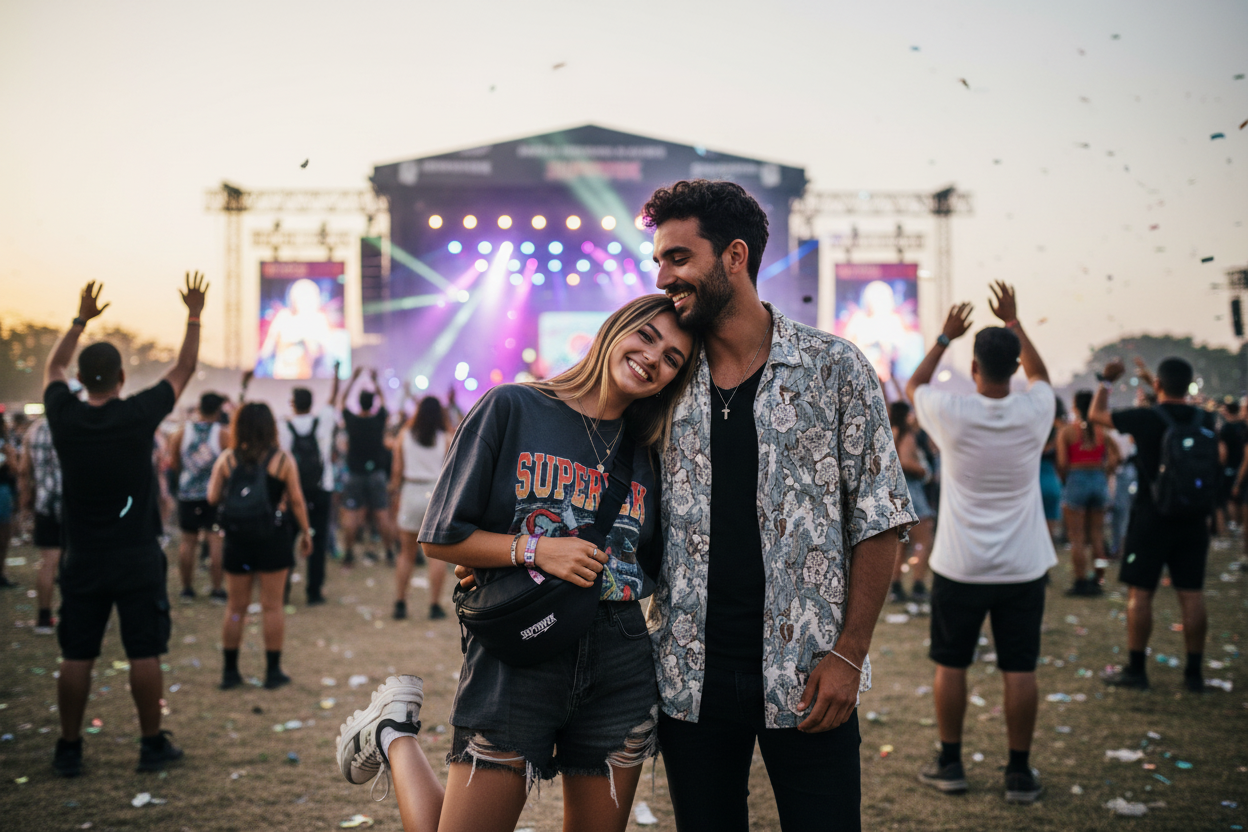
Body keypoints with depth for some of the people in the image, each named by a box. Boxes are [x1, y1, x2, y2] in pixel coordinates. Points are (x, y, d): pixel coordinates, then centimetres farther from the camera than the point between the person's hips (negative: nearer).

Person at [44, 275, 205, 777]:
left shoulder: (65, 419, -4)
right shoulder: (138, 416, -11)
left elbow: (53, 368, 17)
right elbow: (184, 369, 3)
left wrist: (81, 319, 25)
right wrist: (194, 315, 13)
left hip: (82, 562, 3)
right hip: (138, 561, -2)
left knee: (76, 658, 8)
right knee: (144, 655, 5)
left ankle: (69, 750, 15)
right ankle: (153, 745, 12)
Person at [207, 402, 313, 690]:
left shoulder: (226, 460, -3)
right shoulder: (283, 460, -6)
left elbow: (213, 498, -2)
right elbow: (296, 501, -4)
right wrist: (305, 532, 6)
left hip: (237, 539, 2)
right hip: (274, 538, -2)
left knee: (235, 607, 11)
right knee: (272, 606, 5)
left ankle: (230, 671, 15)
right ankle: (273, 671, 9)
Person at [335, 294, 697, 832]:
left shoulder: (646, 455, 10)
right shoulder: (513, 409, -2)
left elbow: (653, 570, 14)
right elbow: (440, 538, -4)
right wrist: (534, 550, -15)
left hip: (619, 671, 5)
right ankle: (393, 733, 25)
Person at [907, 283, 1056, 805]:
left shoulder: (952, 414, -12)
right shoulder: (1034, 413, -7)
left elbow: (913, 386, 11)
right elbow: (1040, 374, 18)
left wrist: (944, 338, 16)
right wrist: (1014, 322, 19)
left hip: (960, 567, -1)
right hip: (1023, 567, 2)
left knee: (950, 665, 11)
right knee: (1019, 669, 6)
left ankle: (950, 764, 18)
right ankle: (1019, 772, 12)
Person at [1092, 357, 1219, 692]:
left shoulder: (1146, 418, -12)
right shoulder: (1205, 420, 1)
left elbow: (1097, 414, 1)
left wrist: (1106, 381, 15)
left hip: (1151, 517, -4)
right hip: (1193, 519, 4)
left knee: (1140, 592, 2)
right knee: (1191, 593, 7)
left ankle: (1136, 669, 6)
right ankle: (1194, 672, 12)